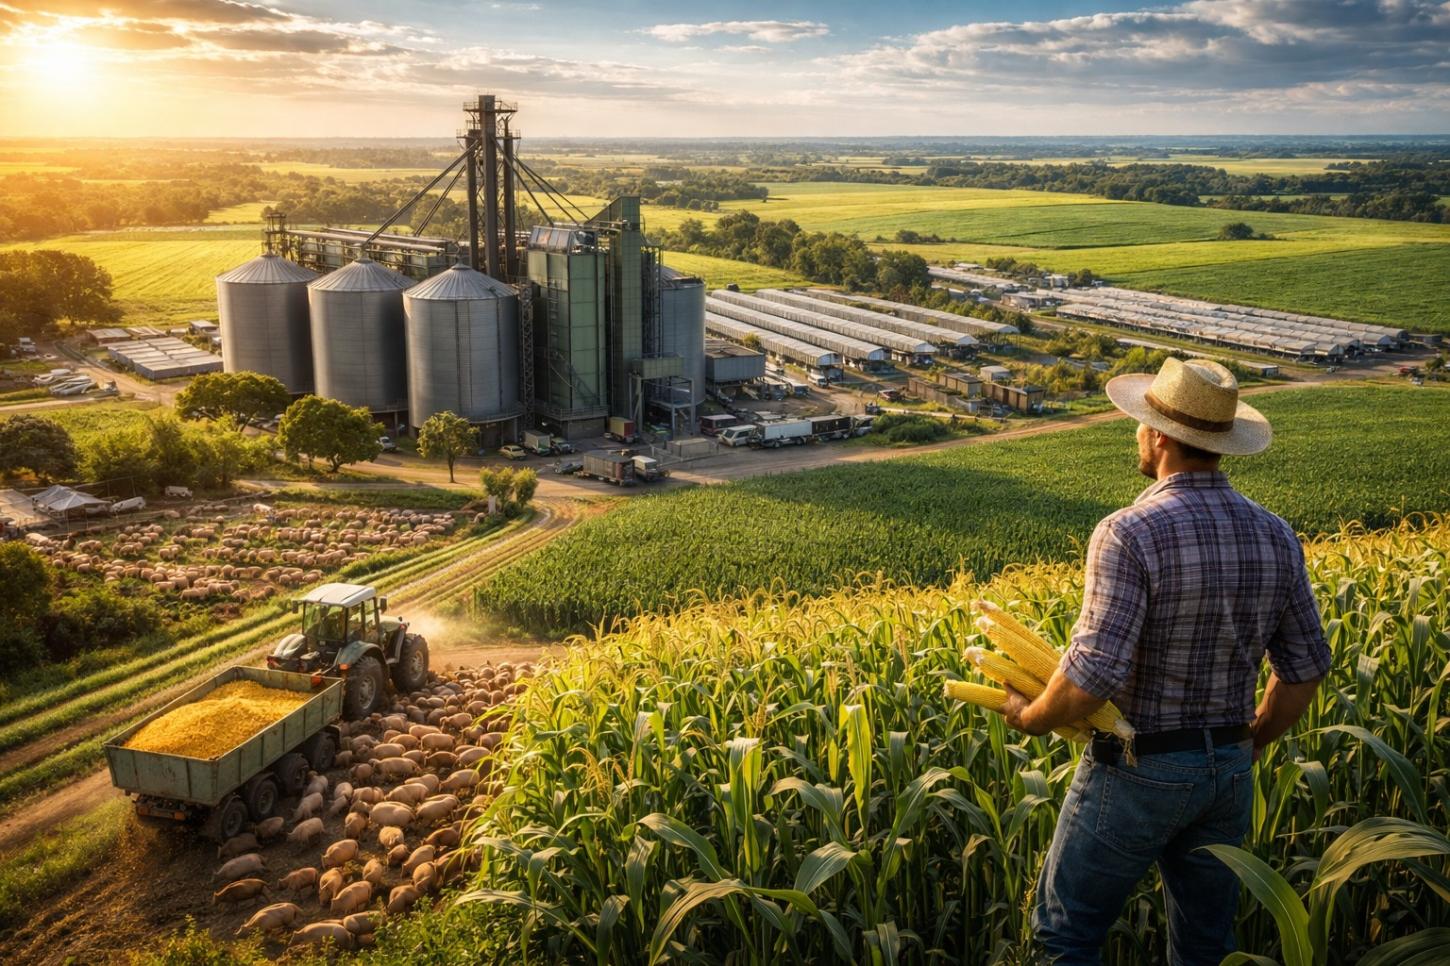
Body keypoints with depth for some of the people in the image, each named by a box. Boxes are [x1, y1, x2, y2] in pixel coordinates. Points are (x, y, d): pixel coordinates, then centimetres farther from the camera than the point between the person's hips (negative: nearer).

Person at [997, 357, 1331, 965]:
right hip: (1229, 771, 7)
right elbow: (1306, 669, 6)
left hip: (1138, 771, -6)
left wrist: (1029, 718, -9)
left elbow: (1093, 675, -29)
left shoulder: (1130, 534, -23)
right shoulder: (1276, 537, -2)